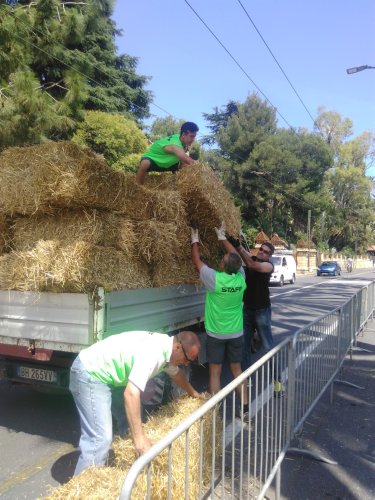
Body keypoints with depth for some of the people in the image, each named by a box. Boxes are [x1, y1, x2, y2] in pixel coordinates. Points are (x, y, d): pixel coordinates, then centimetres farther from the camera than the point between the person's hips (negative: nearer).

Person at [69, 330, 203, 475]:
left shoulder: (165, 345, 1)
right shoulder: (152, 353, -28)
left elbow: (176, 373, 24)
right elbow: (131, 393, -37)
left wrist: (193, 392, 37)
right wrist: (139, 439, -36)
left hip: (100, 371, 10)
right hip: (89, 374, -10)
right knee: (100, 439, -16)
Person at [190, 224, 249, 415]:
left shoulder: (214, 279, -20)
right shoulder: (241, 278, -9)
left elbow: (197, 261, -6)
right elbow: (235, 257, 9)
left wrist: (195, 241, 8)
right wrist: (222, 238, 16)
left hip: (215, 334, -4)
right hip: (236, 333, 4)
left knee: (215, 372, 5)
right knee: (236, 369, 16)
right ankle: (244, 406, 23)